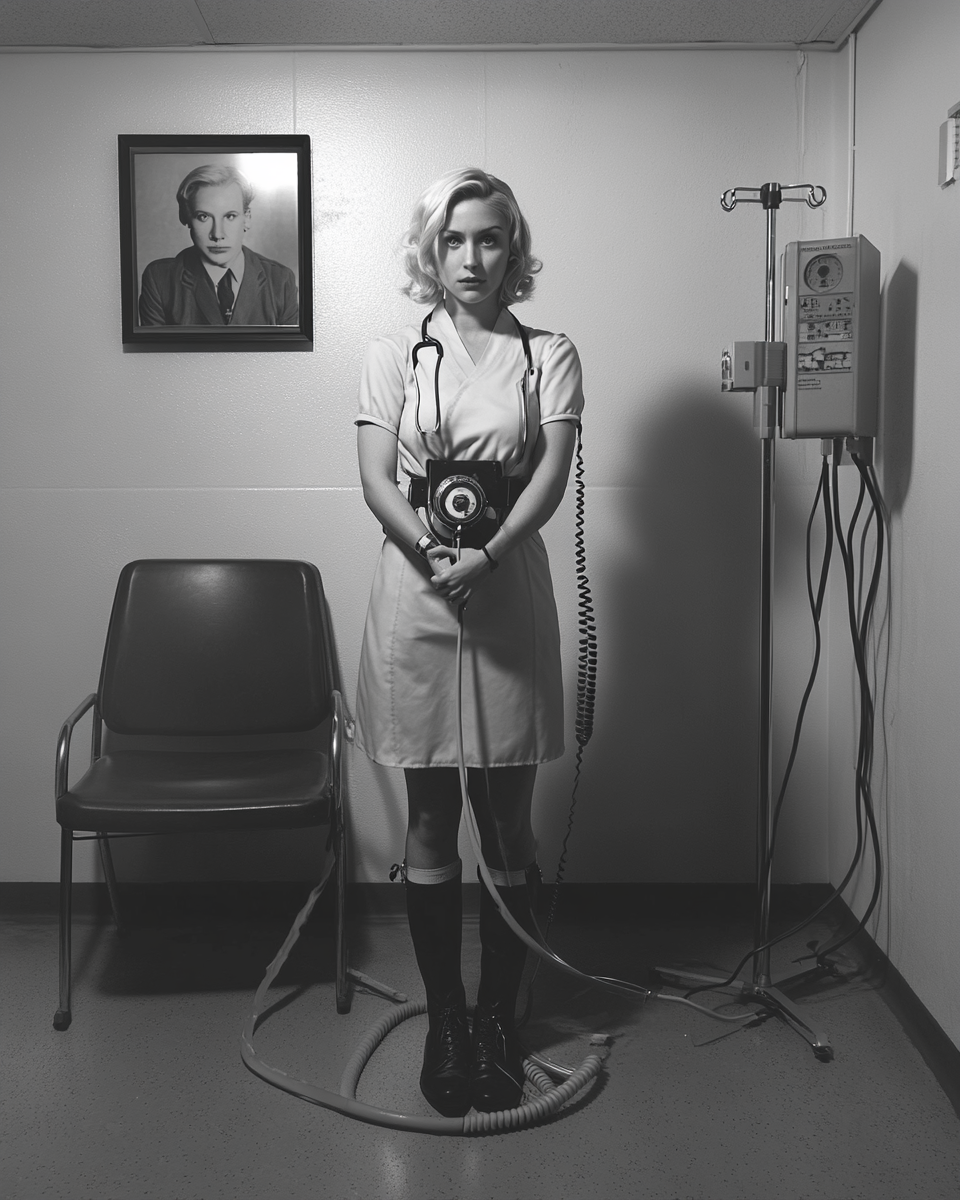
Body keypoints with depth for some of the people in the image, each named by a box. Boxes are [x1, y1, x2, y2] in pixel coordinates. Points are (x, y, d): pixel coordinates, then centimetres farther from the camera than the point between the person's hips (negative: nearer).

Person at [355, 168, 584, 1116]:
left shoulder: (549, 356, 6)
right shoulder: (392, 355, 8)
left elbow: (553, 473, -7)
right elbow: (376, 479, -3)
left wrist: (486, 555, -24)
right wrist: (434, 554, -22)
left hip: (510, 594, 0)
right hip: (413, 593, 1)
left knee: (507, 824, 6)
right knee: (429, 824, 8)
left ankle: (498, 1017, 23)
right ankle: (444, 1020, 22)